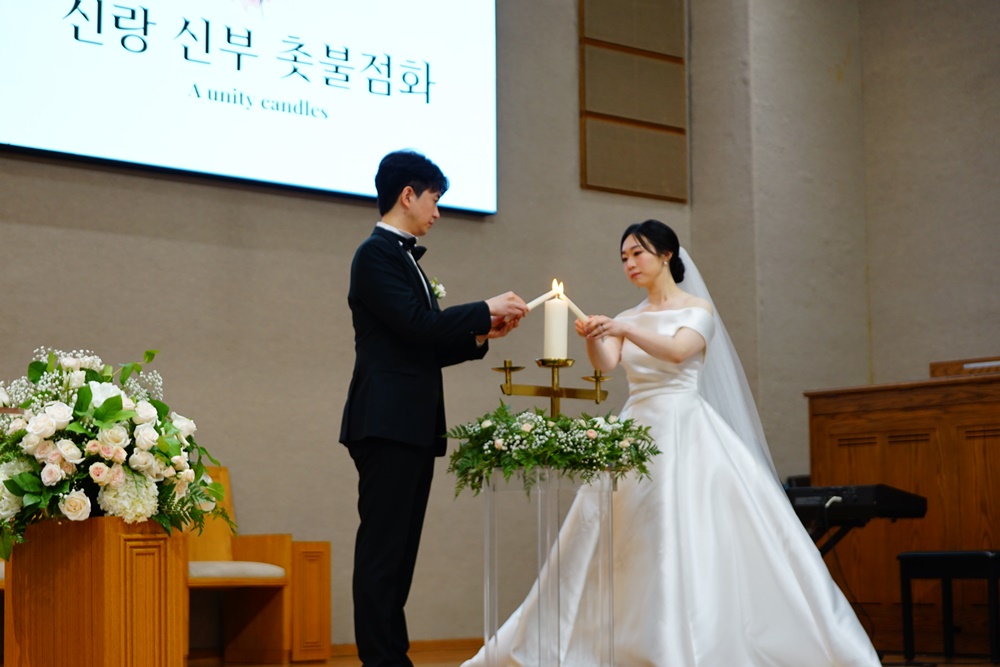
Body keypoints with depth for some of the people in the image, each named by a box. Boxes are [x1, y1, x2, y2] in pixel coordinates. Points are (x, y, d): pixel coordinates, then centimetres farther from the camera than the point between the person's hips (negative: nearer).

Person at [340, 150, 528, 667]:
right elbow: (418, 325, -18)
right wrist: (486, 310, -8)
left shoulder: (403, 256, 22)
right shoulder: (377, 253, -7)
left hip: (414, 427, 10)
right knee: (382, 550, -9)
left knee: (398, 551, 9)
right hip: (387, 424, -10)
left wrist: (481, 334, 13)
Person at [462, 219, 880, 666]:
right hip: (636, 430, 5)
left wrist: (624, 330, -30)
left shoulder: (698, 308, 3)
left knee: (691, 536, -13)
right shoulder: (628, 319, 17)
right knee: (613, 536, -2)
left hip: (684, 432, -5)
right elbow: (605, 363, -2)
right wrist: (591, 337, -24)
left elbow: (679, 350, -18)